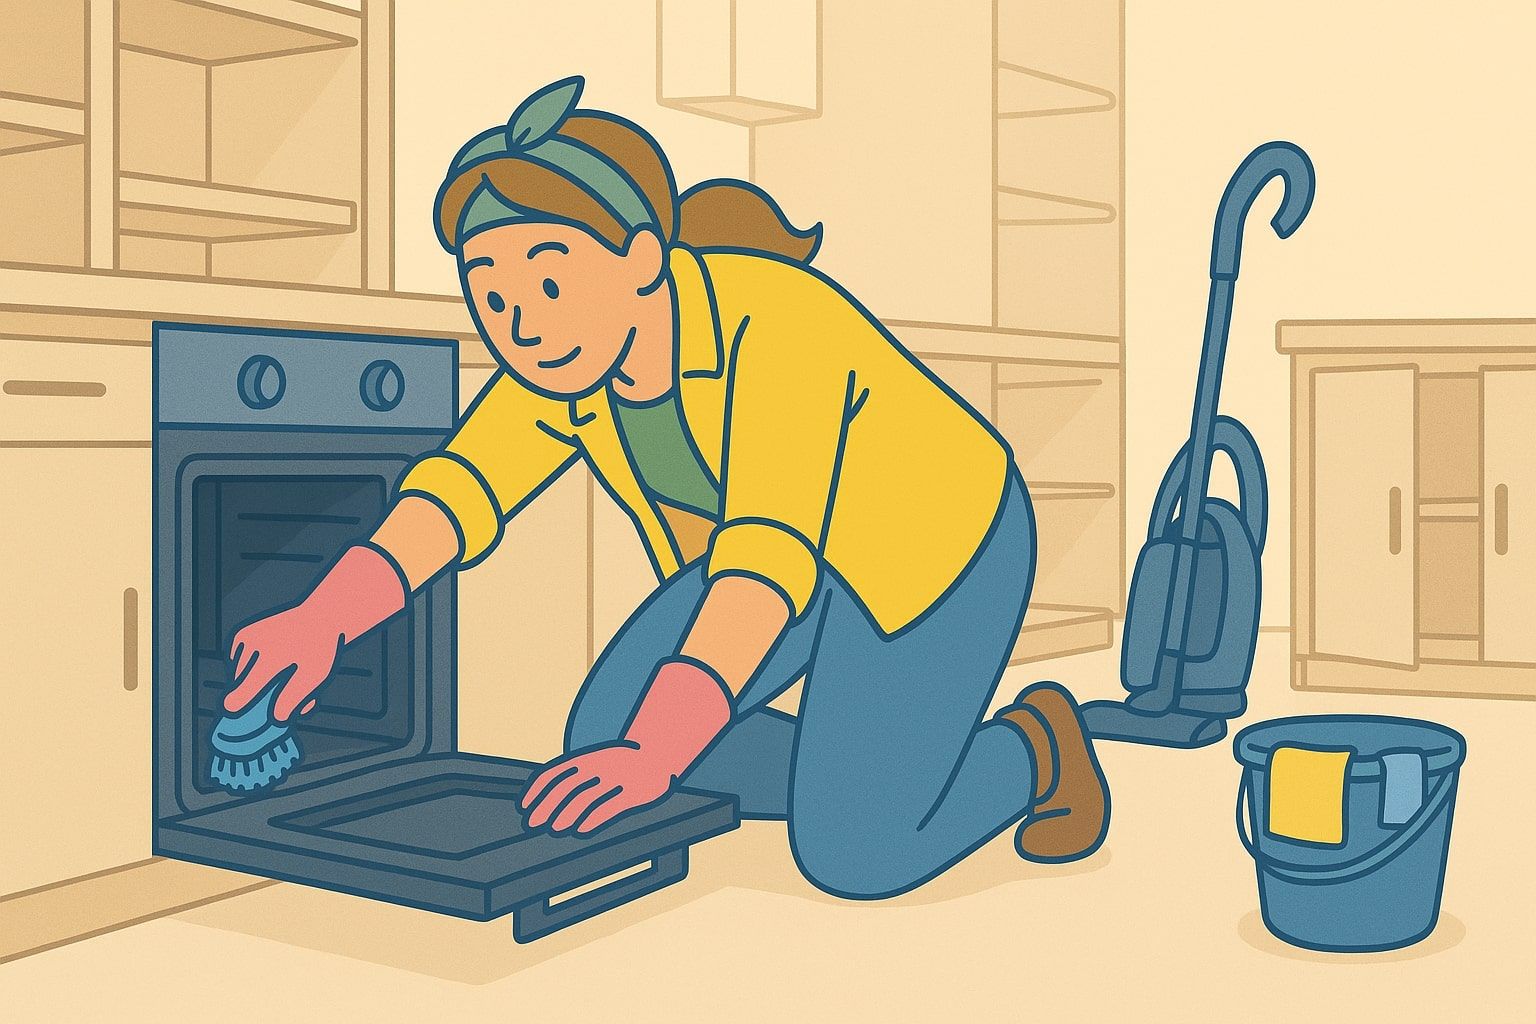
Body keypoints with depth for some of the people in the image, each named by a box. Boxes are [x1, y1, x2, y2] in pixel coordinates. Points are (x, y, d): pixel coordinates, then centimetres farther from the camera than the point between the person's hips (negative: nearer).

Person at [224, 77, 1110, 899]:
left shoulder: (771, 328, -35)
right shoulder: (564, 360, -12)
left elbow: (771, 554, -44)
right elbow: (459, 490, -16)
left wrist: (657, 752, -52)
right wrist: (321, 620, -31)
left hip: (934, 542, -7)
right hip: (799, 543, 8)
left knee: (853, 854, -13)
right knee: (606, 746, 1)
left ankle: (1036, 748, 15)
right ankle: (872, 769, 17)